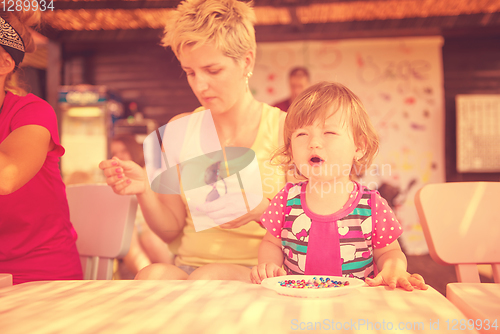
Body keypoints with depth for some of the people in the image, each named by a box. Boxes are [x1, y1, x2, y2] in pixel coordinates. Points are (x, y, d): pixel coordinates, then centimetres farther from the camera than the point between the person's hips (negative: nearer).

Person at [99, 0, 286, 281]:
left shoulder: (284, 129, -3)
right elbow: (171, 231, 8)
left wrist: (263, 209, -22)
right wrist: (145, 190, -11)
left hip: (257, 273, -2)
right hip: (188, 266, 3)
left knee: (207, 279, -35)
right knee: (151, 275, -32)